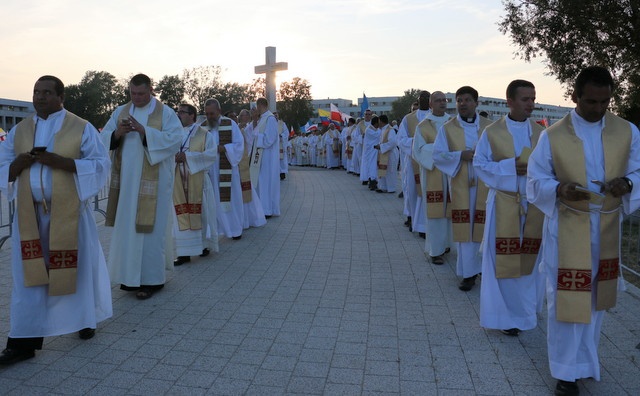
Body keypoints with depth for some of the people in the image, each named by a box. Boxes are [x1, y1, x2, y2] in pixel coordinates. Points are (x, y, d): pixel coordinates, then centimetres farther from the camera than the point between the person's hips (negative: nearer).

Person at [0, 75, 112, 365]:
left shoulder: (81, 128, -1)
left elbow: (101, 164, -9)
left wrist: (62, 162, -20)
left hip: (67, 212, -3)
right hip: (30, 213, 3)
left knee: (75, 267, 7)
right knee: (29, 275, 3)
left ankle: (84, 320, 30)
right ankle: (24, 342, 9)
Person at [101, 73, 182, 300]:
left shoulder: (165, 113, -2)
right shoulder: (120, 112, 12)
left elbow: (175, 139, -16)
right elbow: (104, 139, 7)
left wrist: (144, 131, -24)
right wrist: (117, 133, -15)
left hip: (153, 181, -4)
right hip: (126, 181, 5)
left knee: (150, 227, -2)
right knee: (127, 226, 8)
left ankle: (151, 279, 7)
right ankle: (131, 274, 21)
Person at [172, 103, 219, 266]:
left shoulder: (204, 134, 0)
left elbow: (212, 154, -11)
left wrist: (188, 156, -17)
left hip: (197, 181, -3)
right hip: (178, 182, 3)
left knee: (201, 213, 6)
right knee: (181, 215, 2)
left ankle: (204, 245, 23)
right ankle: (184, 252, 7)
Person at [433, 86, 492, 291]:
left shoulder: (489, 126, 4)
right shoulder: (447, 128, 3)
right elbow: (437, 155, -2)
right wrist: (461, 155, -15)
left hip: (485, 185, 0)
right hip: (460, 186, 0)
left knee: (484, 227, 2)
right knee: (464, 228, 2)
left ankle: (487, 268, 19)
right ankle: (469, 272, 12)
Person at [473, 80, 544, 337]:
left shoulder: (541, 133, 5)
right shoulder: (492, 132, -3)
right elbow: (480, 164, -3)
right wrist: (510, 167, -16)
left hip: (534, 205, 3)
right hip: (503, 205, -3)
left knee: (528, 260, 11)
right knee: (502, 262, 1)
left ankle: (523, 310, 29)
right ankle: (503, 316, 15)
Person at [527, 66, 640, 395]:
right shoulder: (552, 136, -8)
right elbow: (536, 180, -5)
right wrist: (559, 189, -26)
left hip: (606, 229, 3)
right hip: (566, 230, -3)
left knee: (596, 296, 16)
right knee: (566, 299, 1)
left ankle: (585, 359, 37)